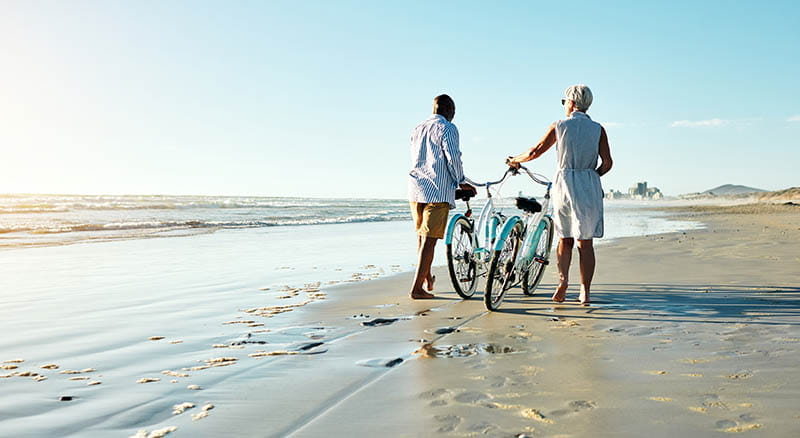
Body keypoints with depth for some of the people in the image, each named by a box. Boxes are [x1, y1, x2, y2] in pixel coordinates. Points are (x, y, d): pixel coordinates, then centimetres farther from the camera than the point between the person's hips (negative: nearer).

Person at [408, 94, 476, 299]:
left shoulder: (417, 129, 18)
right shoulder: (447, 128, -5)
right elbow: (453, 158, -14)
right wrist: (460, 182, 2)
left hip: (416, 189, 7)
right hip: (437, 190, -7)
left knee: (421, 236, 18)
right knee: (429, 239, -5)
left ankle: (427, 279, 33)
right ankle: (417, 288, -5)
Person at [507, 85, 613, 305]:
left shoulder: (559, 126, 1)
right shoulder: (598, 129, 4)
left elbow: (535, 151, 1)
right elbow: (607, 163, -2)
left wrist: (514, 160, 17)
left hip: (564, 183, 0)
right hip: (590, 187, 0)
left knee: (565, 238, 14)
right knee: (585, 242, 6)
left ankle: (563, 279, -6)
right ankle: (585, 291, 5)